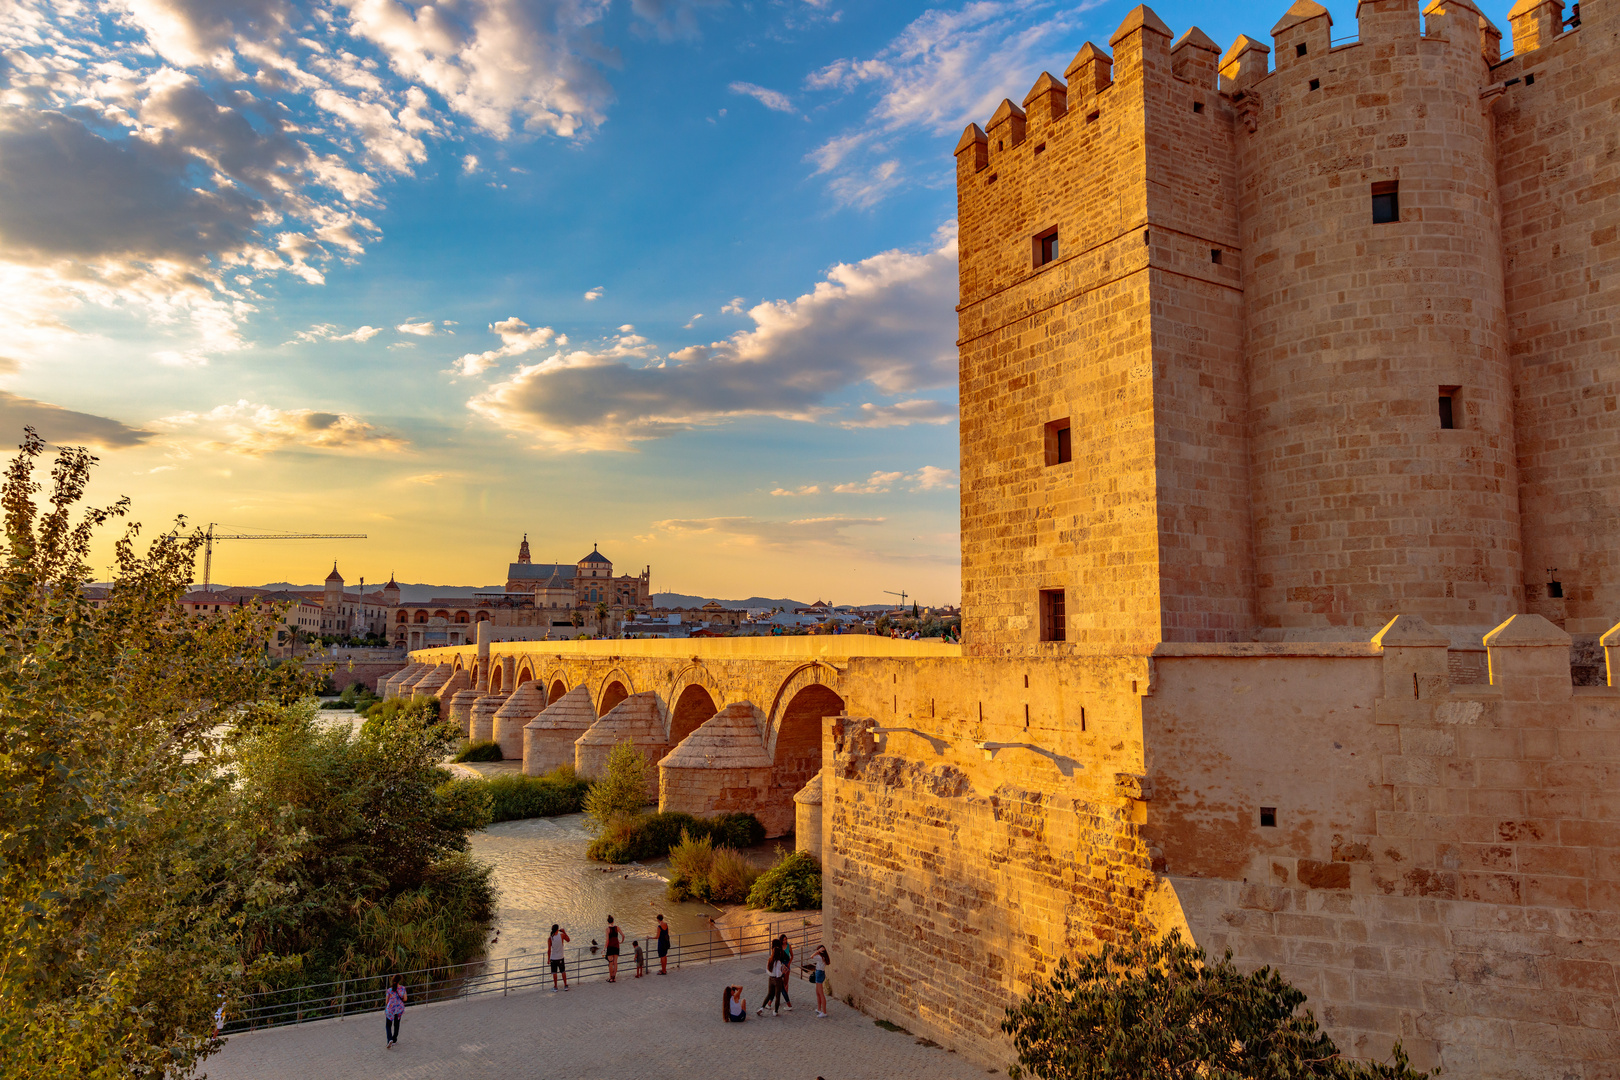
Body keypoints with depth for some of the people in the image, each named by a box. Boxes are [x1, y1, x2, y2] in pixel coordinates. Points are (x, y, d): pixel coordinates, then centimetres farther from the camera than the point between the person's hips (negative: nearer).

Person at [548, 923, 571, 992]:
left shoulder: (550, 938, -11)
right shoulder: (562, 935, -11)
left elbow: (549, 950, -11)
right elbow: (568, 940, 8)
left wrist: (548, 958, -1)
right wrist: (564, 932, 9)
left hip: (553, 958, -1)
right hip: (560, 958, 1)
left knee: (554, 973, 9)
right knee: (563, 972, 15)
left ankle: (555, 987, 13)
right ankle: (565, 986, 20)